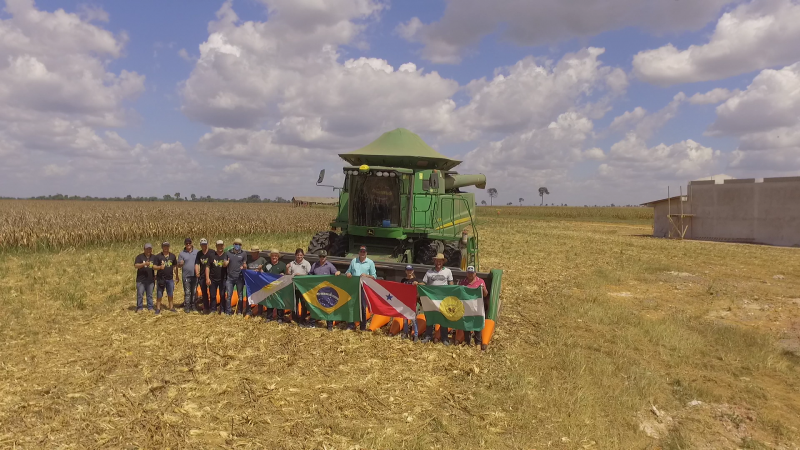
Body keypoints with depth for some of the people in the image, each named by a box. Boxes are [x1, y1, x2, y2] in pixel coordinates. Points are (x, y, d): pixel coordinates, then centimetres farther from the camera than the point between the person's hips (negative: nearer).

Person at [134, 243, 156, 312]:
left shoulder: (154, 257, 11)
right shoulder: (140, 256, -2)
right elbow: (136, 265, -14)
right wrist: (144, 264, -28)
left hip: (150, 279, 3)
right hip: (141, 279, -3)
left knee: (150, 294, 9)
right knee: (140, 294, -1)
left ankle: (150, 307, 15)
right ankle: (139, 308, 8)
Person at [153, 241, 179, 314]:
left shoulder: (172, 256, 7)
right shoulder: (158, 256, -2)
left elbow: (175, 266, 12)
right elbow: (154, 267, -5)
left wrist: (176, 276, 9)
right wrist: (160, 267, -26)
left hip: (170, 278, 3)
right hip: (161, 279, -3)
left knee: (170, 294, 10)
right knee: (159, 295, 1)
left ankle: (171, 307, 19)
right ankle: (158, 308, 8)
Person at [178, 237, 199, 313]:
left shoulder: (196, 252, 4)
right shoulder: (182, 253, 1)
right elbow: (178, 265, 2)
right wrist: (181, 264, -21)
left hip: (195, 275, 2)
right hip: (186, 276, -2)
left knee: (194, 292, 9)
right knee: (187, 292, -1)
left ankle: (192, 305, 20)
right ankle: (186, 307, 5)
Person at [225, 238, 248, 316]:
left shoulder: (243, 254, 3)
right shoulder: (228, 253, 5)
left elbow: (245, 264, 7)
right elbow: (224, 265, 10)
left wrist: (243, 266, -16)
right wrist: (226, 263, -13)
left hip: (239, 278, -1)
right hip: (230, 278, 1)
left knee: (240, 296, 7)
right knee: (229, 295, 3)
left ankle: (240, 312, 16)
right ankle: (228, 312, 11)